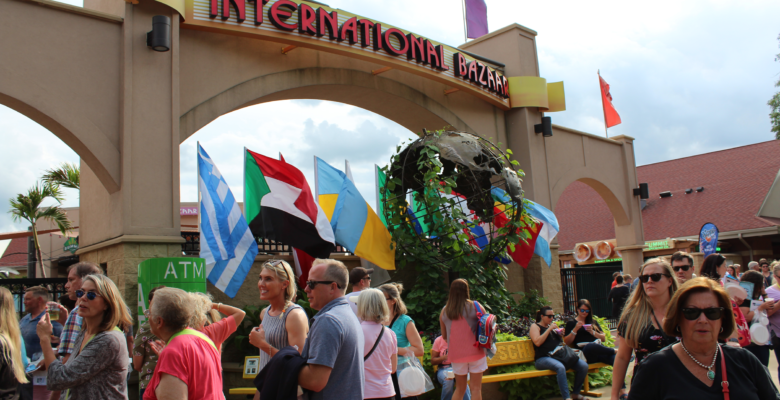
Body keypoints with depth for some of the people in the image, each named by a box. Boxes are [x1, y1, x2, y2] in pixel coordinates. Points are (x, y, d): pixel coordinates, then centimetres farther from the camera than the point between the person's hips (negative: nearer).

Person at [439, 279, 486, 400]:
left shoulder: (444, 311, 2)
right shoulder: (475, 306, -6)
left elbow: (444, 336, 10)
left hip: (456, 353, 3)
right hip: (475, 352, -3)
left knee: (459, 389, 15)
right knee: (475, 388, 3)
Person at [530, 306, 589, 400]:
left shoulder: (552, 327, 26)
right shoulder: (535, 326, 7)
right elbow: (537, 342, -12)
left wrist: (561, 334, 11)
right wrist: (549, 329, -10)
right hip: (543, 358, -7)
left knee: (583, 365, -14)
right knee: (560, 367, -39)